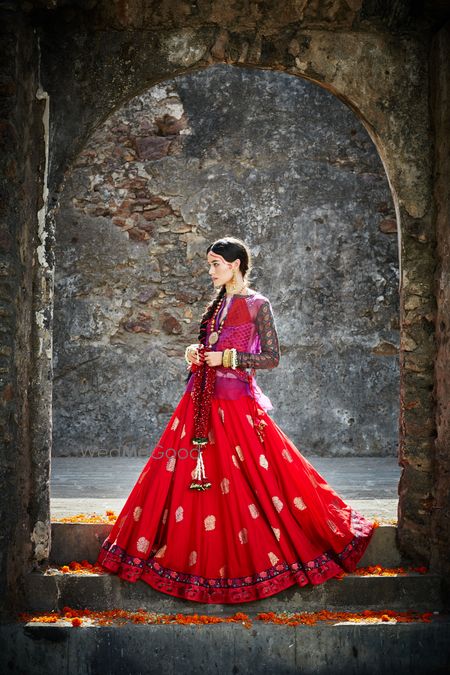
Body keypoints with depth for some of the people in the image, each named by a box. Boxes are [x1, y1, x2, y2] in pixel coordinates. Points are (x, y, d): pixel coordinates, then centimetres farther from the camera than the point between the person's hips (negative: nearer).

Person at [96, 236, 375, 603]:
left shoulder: (258, 305, -5)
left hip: (237, 404, -7)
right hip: (203, 403, 7)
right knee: (188, 477, 7)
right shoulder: (218, 303, 16)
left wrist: (226, 358, -15)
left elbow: (272, 358, -10)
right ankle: (198, 555, 18)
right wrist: (196, 352, 3)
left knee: (244, 482, -5)